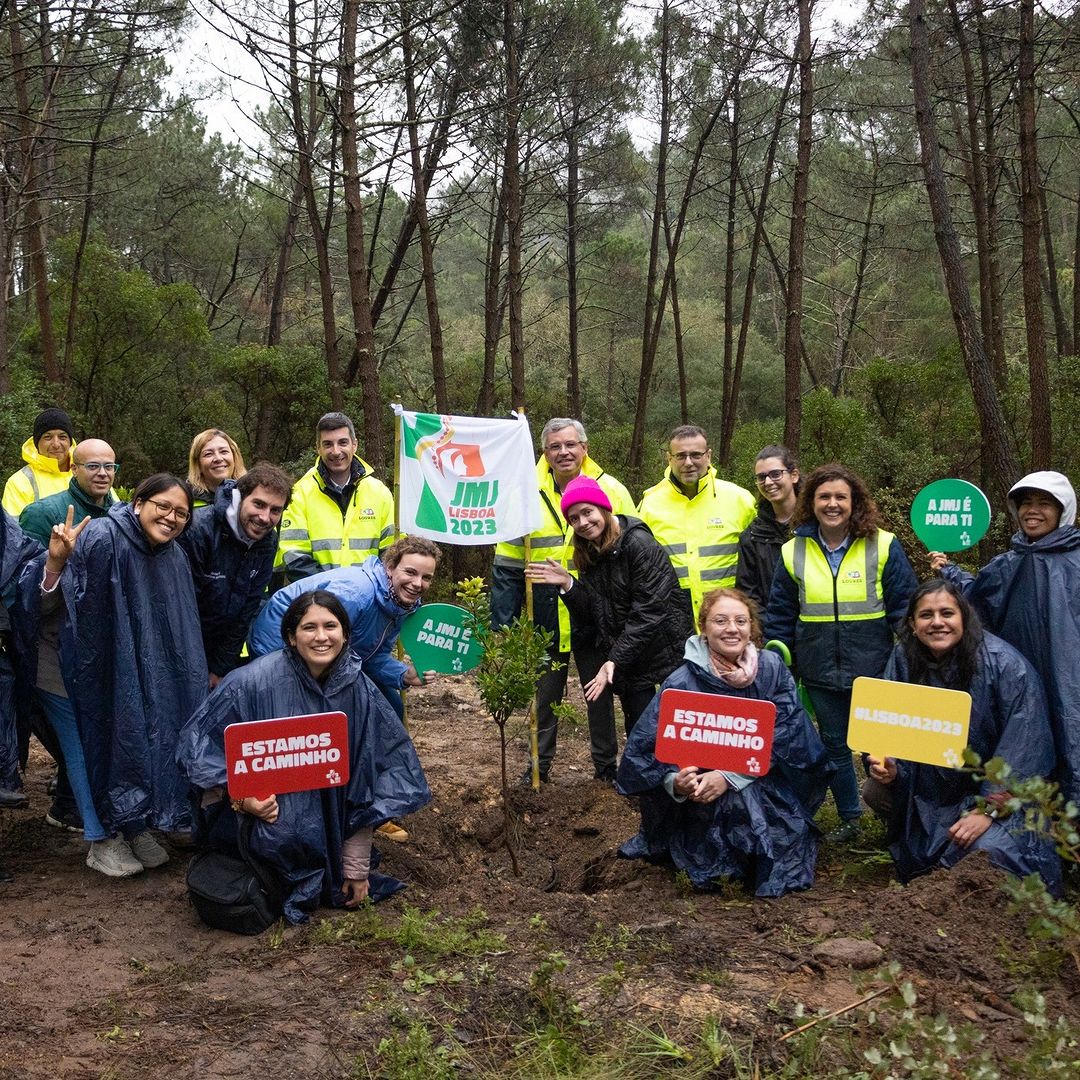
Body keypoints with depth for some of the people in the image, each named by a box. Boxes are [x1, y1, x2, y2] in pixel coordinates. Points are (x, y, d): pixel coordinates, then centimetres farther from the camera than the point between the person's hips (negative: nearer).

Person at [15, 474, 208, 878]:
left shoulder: (173, 558, -5)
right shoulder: (100, 538, -25)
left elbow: (179, 634, 7)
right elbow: (43, 605, -30)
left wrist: (197, 674, 8)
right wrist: (54, 563, -49)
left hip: (126, 667, 6)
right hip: (71, 665, -6)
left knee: (137, 739, 10)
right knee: (90, 748, 1)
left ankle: (136, 827, 26)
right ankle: (103, 840, 15)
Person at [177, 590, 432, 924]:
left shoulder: (358, 690, -7)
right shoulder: (254, 681, -20)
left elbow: (363, 783, -2)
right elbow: (199, 739, -11)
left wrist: (357, 867, -2)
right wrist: (241, 794, -26)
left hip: (326, 818, 4)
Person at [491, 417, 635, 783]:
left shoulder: (612, 491, -5)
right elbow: (507, 568, 1)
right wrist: (503, 624, -3)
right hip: (545, 620, 1)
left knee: (600, 692, 13)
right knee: (545, 692, 13)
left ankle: (606, 763, 29)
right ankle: (539, 763, 28)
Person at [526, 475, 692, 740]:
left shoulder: (638, 544, -14)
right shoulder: (589, 554, 9)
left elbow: (648, 612, -19)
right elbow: (592, 615, 4)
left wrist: (615, 660, -21)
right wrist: (568, 584, -10)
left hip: (663, 648, -6)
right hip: (629, 664, 6)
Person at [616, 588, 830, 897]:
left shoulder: (772, 669, -4)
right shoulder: (681, 683, -10)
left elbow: (783, 736, -10)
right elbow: (647, 746, -8)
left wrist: (728, 776, -22)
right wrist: (676, 781, -29)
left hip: (766, 787, 3)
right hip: (701, 802, -2)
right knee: (740, 803, -28)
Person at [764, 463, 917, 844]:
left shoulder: (883, 546, -6)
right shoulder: (793, 552, 2)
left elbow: (904, 609, -5)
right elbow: (780, 615, 7)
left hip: (873, 669, -3)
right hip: (820, 671, 3)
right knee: (834, 745, 15)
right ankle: (849, 817, 32)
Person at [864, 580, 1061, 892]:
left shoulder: (1005, 664, -22)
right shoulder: (904, 658, -9)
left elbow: (1023, 749, -22)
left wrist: (987, 810, -25)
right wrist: (890, 767, -24)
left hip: (997, 790, -5)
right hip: (932, 784, 5)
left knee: (987, 849, -27)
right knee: (874, 791, -12)